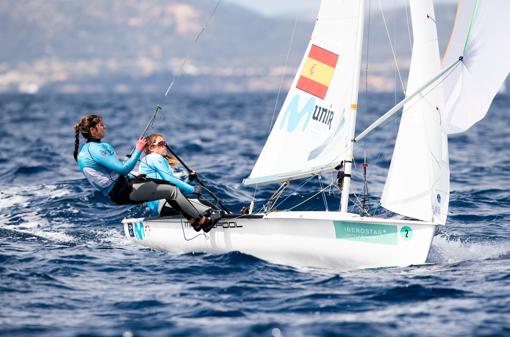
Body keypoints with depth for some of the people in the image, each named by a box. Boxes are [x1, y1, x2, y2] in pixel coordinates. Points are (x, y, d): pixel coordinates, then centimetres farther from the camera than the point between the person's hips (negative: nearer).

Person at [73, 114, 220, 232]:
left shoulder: (86, 149, 10)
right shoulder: (95, 150, -23)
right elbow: (123, 168, -27)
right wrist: (138, 150, -18)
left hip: (121, 184, 11)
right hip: (121, 193, -11)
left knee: (168, 184, 10)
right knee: (173, 191, -9)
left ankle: (193, 219, 8)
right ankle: (202, 221, 1)